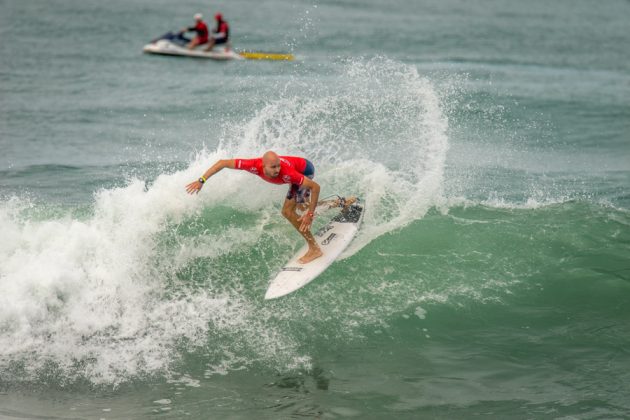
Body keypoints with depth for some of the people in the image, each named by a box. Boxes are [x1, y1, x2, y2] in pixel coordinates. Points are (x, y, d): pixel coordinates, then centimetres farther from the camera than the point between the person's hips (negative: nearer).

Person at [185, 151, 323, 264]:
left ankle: (314, 248, -9)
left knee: (288, 211, -19)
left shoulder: (287, 173, -47)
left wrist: (310, 214, -42)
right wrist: (201, 180, -33)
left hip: (305, 170, -5)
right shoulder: (255, 166, -37)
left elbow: (315, 187, -41)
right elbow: (223, 163, -29)